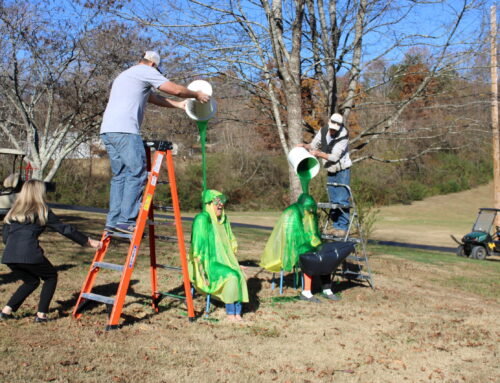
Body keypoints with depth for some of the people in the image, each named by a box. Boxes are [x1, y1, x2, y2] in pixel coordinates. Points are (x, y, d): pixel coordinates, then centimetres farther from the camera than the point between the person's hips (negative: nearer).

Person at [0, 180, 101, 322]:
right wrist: (89, 241, 15)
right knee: (51, 277, 20)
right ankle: (41, 314, 11)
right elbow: (65, 229, 9)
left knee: (31, 281, 28)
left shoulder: (13, 212, 20)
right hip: (29, 255, -5)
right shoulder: (42, 212, 7)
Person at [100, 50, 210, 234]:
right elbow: (176, 90, 2)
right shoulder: (146, 71, 4)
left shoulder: (125, 75, 33)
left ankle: (113, 221, 8)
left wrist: (178, 105, 39)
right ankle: (126, 220, -13)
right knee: (137, 173, -8)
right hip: (124, 130, -10)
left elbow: (154, 98, 36)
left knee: (120, 175, 11)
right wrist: (196, 95, 18)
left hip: (108, 130, 10)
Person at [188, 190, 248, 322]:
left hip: (222, 261, 7)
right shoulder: (202, 219, -14)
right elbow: (198, 246, -19)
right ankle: (230, 313, -16)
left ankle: (238, 313, -18)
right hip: (206, 263, -7)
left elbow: (231, 242, 22)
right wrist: (202, 269, -23)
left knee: (240, 276, -20)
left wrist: (233, 260, 12)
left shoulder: (224, 219, 11)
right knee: (231, 277, -28)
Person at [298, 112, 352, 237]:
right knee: (333, 201, 9)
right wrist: (304, 146, -11)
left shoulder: (343, 137, -22)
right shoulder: (323, 131, -4)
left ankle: (343, 227, -5)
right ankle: (335, 225, 17)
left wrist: (318, 153, -29)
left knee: (342, 200, -9)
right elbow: (313, 146, 9)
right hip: (331, 172, 6)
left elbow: (334, 157, -23)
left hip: (342, 171, -6)